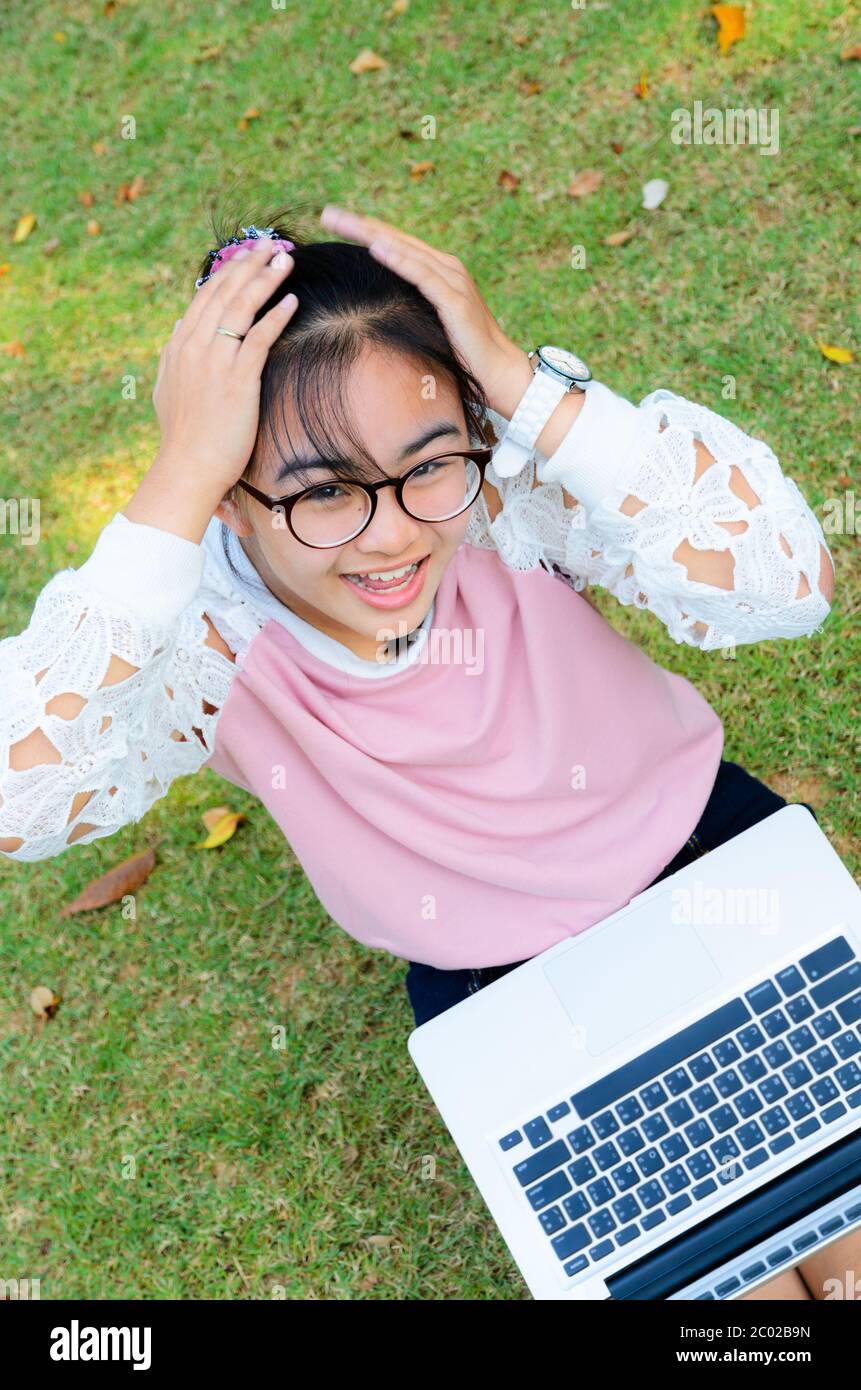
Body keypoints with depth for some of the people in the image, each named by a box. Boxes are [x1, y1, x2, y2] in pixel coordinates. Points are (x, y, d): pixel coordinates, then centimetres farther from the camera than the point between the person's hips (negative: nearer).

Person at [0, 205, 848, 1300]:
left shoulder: (511, 488, -27)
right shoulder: (205, 640, -27)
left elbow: (791, 587, -36)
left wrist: (520, 378, -42)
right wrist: (180, 479, -46)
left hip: (696, 841, 1)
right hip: (495, 984, 0)